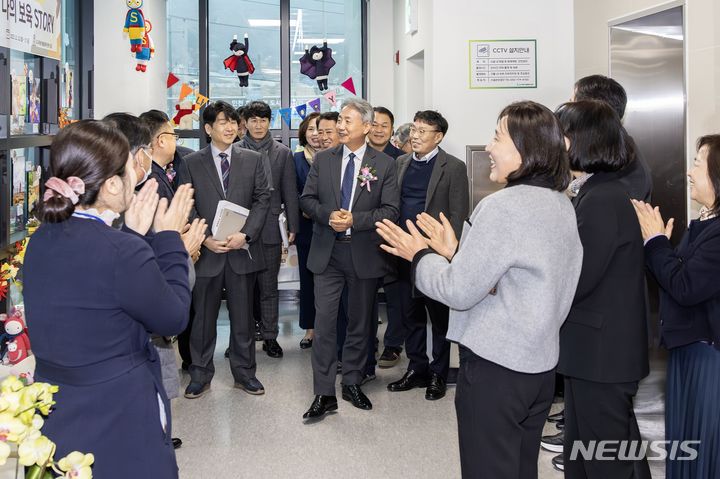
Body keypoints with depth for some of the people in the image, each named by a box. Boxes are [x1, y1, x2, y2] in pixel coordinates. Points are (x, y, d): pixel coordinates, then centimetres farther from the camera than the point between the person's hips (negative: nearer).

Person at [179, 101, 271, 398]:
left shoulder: (253, 160, 6)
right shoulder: (191, 163, 4)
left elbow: (262, 199, 1)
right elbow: (187, 207, 1)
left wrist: (245, 234, -12)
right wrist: (205, 239, -13)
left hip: (243, 249, 1)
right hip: (206, 251, -1)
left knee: (243, 315, 10)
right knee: (203, 316, 8)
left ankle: (244, 372, 23)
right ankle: (201, 374, 21)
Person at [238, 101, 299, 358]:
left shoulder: (282, 153, 6)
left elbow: (290, 193, 6)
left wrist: (292, 227, 1)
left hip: (270, 228, 0)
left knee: (268, 287, 7)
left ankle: (270, 337, 17)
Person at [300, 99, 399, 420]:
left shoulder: (385, 164, -1)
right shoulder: (323, 159, 6)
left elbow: (390, 210, -6)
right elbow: (307, 199, 5)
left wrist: (355, 220, -18)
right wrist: (327, 215, -14)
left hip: (364, 253, 0)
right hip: (327, 252, 1)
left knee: (360, 322, 12)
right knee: (324, 321, -4)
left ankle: (352, 383, 28)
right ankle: (324, 394, 4)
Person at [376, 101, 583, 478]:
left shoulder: (504, 206, -20)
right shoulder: (560, 204, 7)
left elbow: (459, 291, -19)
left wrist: (421, 254, -3)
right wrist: (455, 251, 10)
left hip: (494, 365, -9)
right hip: (538, 362, 9)